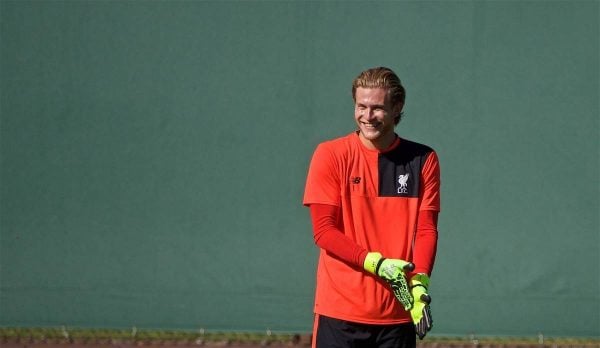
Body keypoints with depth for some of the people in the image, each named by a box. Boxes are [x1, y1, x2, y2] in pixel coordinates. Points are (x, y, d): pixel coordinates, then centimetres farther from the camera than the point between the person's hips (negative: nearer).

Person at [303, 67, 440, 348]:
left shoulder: (423, 161, 6)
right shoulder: (331, 155, 0)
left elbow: (426, 230, 2)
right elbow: (324, 231, -5)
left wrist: (420, 283, -16)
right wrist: (376, 263, -18)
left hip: (399, 312, 2)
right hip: (339, 311, -2)